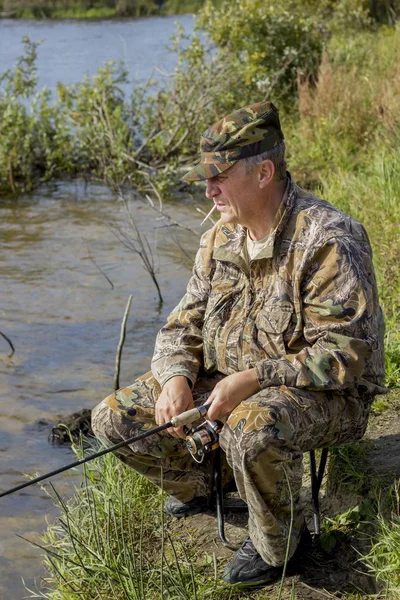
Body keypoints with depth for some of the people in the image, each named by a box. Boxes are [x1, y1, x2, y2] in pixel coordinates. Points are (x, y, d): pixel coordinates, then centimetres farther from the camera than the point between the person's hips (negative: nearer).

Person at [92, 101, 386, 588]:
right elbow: (185, 324, 7)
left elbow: (347, 353, -24)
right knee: (114, 419, -3)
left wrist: (255, 378, -30)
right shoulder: (221, 238, 3)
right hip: (225, 380, 7)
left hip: (326, 395, -7)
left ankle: (277, 540, -11)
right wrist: (176, 377, -15)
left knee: (251, 429, -42)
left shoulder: (326, 241, -22)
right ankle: (202, 483, 22)